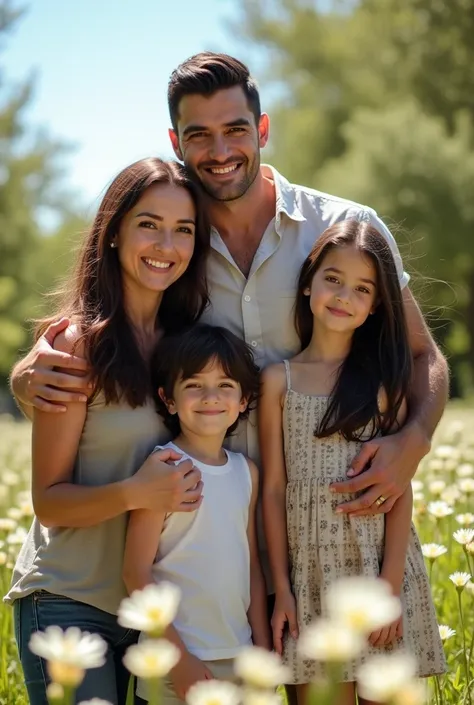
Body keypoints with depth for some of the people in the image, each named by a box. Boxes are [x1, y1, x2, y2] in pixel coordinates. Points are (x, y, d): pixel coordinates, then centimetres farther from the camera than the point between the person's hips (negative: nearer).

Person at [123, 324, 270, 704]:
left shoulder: (247, 472, 7)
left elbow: (252, 566, 12)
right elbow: (137, 572, -13)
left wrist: (264, 650, 9)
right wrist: (179, 657, -14)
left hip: (240, 658, 5)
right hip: (178, 658, -5)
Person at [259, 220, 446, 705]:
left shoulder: (385, 377, 3)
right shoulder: (279, 380, 3)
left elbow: (400, 487, -1)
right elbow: (273, 489, 3)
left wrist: (390, 583, -9)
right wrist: (282, 589, 0)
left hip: (380, 560, 0)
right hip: (312, 569, 0)